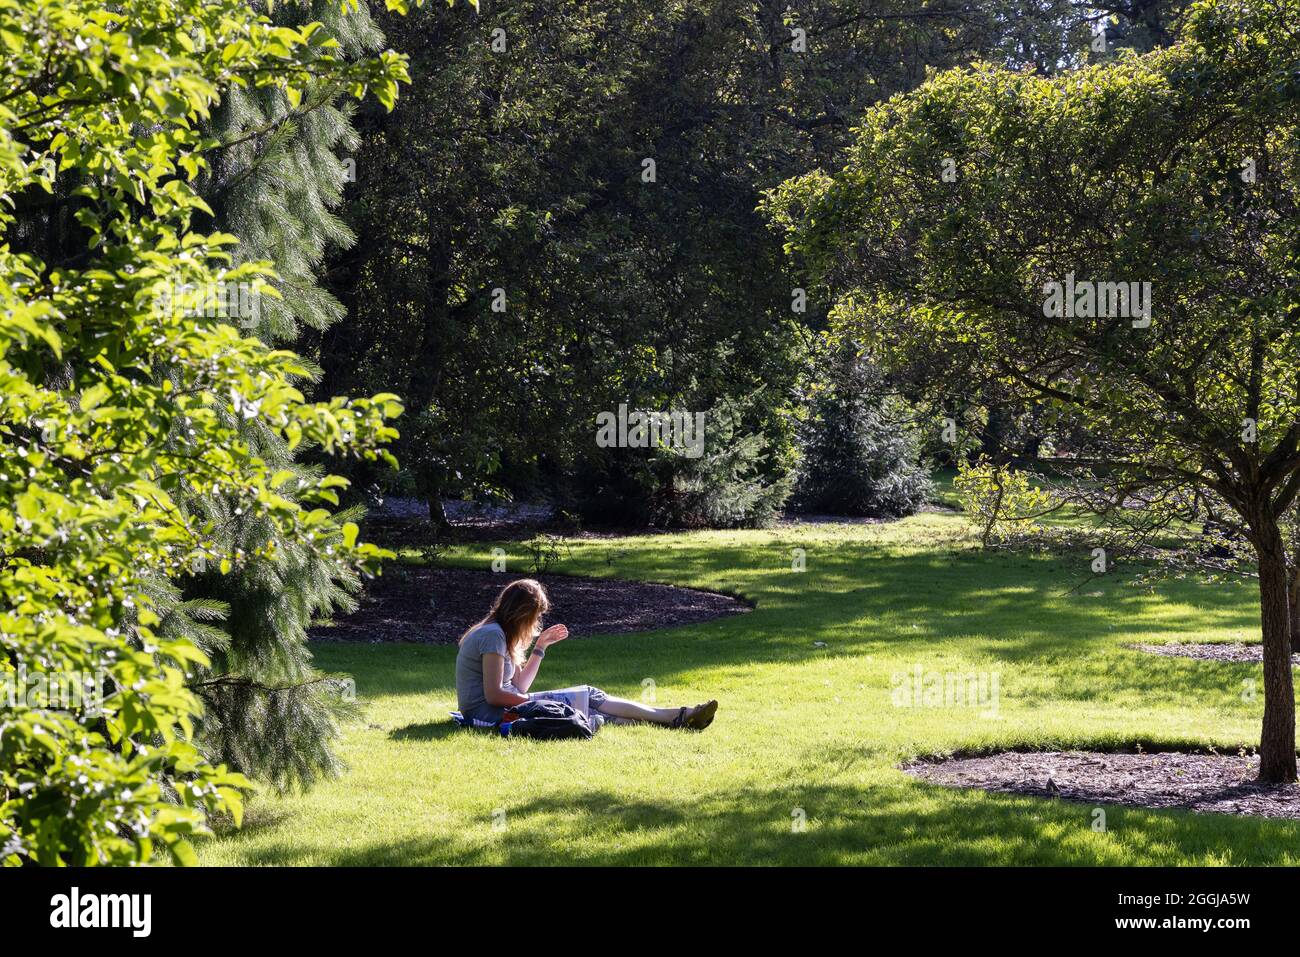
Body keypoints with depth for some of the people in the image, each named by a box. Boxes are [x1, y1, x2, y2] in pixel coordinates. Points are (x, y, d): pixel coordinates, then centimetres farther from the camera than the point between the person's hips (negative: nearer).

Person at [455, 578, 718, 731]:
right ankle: (673, 718, -11)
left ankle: (674, 717, -7)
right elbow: (493, 694, -20)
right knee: (586, 698, -12)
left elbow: (517, 687, 13)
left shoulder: (497, 634, 17)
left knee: (586, 697, 0)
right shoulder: (492, 636, -14)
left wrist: (540, 646, 13)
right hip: (488, 713, -9)